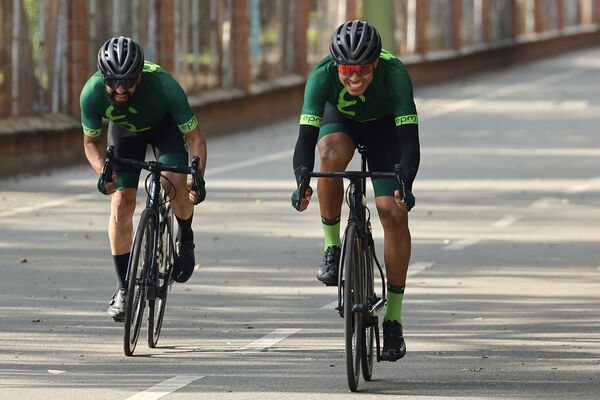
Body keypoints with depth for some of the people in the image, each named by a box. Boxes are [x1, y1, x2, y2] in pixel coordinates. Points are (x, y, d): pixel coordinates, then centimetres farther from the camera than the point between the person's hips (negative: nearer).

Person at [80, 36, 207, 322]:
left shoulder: (163, 85, -40)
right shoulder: (92, 93, -34)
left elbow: (194, 137, -29)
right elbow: (91, 141, -16)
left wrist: (197, 179, -41)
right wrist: (102, 171, -35)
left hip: (164, 125, -2)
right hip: (124, 130, 2)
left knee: (176, 184, -26)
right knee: (121, 203, -10)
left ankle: (185, 238, 6)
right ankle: (123, 288, 1)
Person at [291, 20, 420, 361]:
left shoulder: (395, 74, -38)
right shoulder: (322, 76, -36)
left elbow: (410, 139, -42)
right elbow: (306, 137, -41)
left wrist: (405, 186, -58)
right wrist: (302, 183, -59)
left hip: (384, 125, 0)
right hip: (340, 119, 0)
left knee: (394, 214, -15)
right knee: (332, 155, -36)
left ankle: (394, 318, -6)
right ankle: (332, 247, -15)